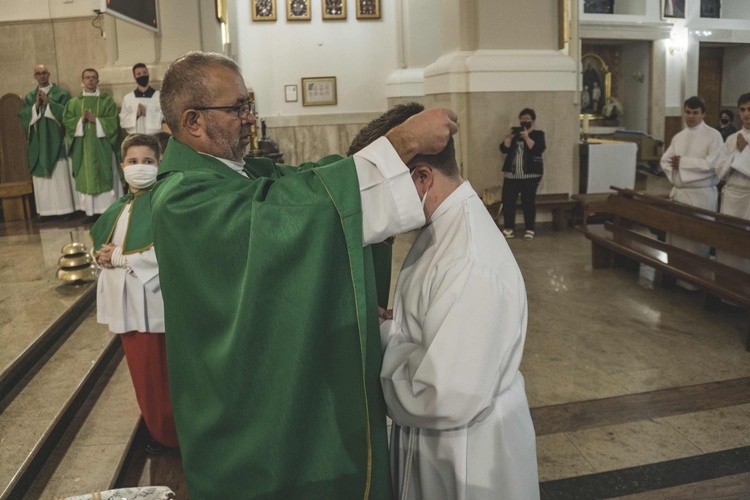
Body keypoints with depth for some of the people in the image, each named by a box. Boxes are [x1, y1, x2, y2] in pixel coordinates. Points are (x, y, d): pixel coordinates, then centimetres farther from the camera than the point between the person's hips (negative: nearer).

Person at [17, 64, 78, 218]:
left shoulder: (61, 94, 5)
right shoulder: (29, 97, 15)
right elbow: (23, 116, 5)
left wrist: (48, 102, -12)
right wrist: (36, 105, -9)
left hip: (56, 141, -3)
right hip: (38, 144, 3)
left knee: (61, 175, -6)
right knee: (42, 177, 1)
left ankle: (65, 209, -2)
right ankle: (46, 210, 3)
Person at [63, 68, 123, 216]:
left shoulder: (107, 101, 7)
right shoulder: (73, 102, 12)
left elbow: (112, 122, -3)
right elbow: (67, 121, 4)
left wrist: (95, 120, -14)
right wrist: (81, 120, -13)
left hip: (102, 145, -2)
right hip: (83, 147, 2)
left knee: (105, 176, -2)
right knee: (86, 178, 1)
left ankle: (108, 209, 1)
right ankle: (90, 211, 4)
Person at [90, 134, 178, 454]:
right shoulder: (118, 208, 10)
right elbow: (99, 245, 18)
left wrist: (119, 257, -16)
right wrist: (103, 256, -6)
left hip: (155, 304, -7)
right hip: (125, 305, 7)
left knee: (161, 373, 5)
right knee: (142, 373, 18)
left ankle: (172, 433, 24)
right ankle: (158, 431, 36)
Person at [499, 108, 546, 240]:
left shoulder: (538, 134, 4)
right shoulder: (514, 133, 14)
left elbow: (538, 150, -15)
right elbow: (503, 149, 2)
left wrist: (526, 137, -18)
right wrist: (510, 136, -11)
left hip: (530, 175, -4)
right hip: (511, 174, 4)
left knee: (528, 202, -3)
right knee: (508, 201, -2)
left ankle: (530, 230, 6)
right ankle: (509, 228, 7)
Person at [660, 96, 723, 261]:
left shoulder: (713, 135, -5)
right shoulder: (678, 137, 14)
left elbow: (713, 164, -16)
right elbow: (665, 161, 9)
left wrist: (683, 162, -12)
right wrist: (675, 175, -11)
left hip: (702, 194, -5)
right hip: (678, 192, 6)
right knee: (675, 235, 8)